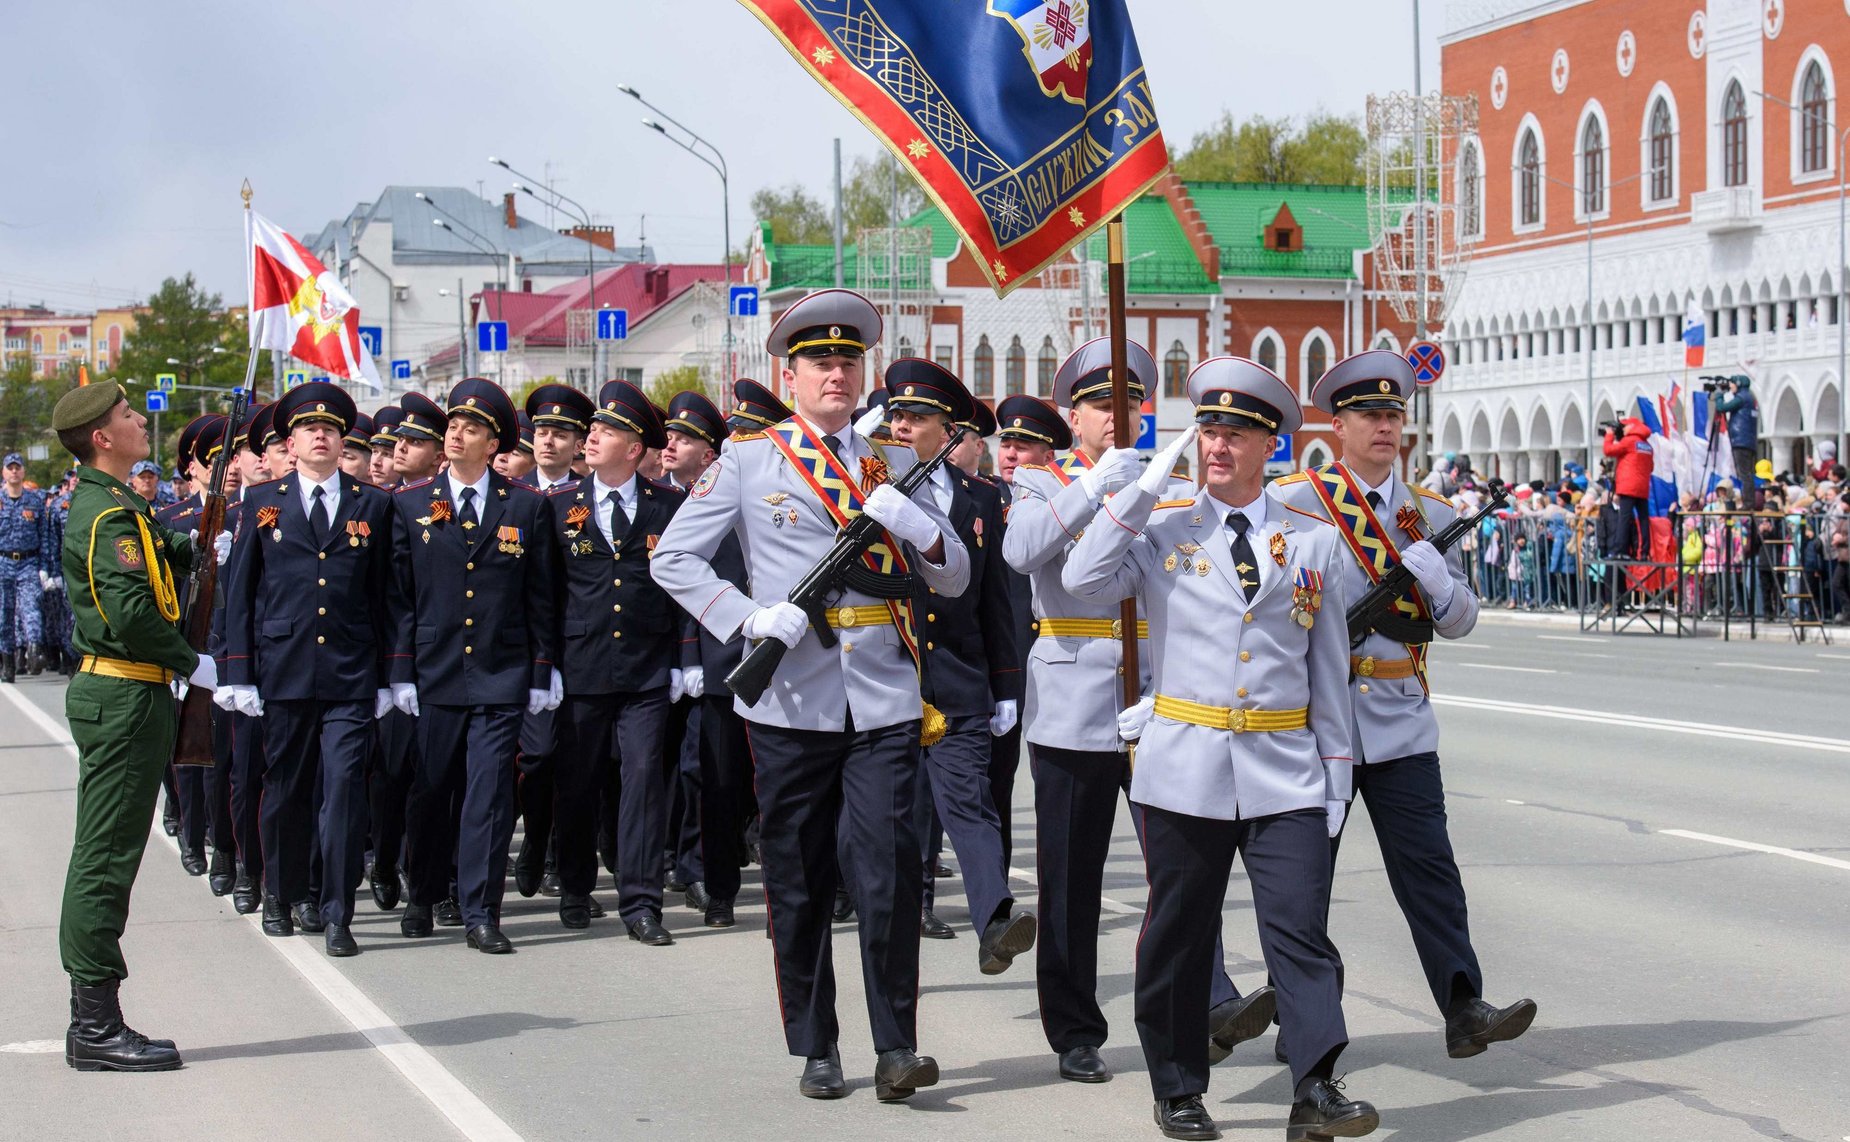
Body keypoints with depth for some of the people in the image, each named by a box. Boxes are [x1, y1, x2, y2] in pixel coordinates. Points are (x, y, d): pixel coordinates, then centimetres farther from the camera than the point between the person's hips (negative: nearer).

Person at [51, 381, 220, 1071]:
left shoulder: (109, 504, 16)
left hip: (114, 695, 11)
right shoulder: (109, 512, -16)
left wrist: (200, 549, 9)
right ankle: (97, 1029, -4)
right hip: (123, 697, -11)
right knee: (107, 858, -7)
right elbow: (131, 612, -24)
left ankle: (93, 1024, 18)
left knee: (105, 858, 12)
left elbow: (161, 558, 26)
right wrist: (192, 665, -13)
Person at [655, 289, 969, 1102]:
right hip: (791, 699, -1)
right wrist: (748, 620, -12)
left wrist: (915, 524, -9)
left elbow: (954, 578, 12)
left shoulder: (893, 466, 13)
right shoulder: (748, 462, 6)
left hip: (883, 698, 1)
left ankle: (896, 1048, 0)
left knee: (890, 870, -9)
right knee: (799, 881, 6)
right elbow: (673, 559, 2)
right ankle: (815, 1049, 18)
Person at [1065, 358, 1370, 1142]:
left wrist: (1335, 775, 8)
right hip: (1184, 772, 0)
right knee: (1178, 935, 7)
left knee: (1301, 930, -9)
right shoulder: (1162, 532, 5)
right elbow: (1083, 582, -12)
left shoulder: (1312, 545, 9)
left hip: (1285, 774, 0)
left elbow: (1329, 671, 11)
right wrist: (1142, 488, -10)